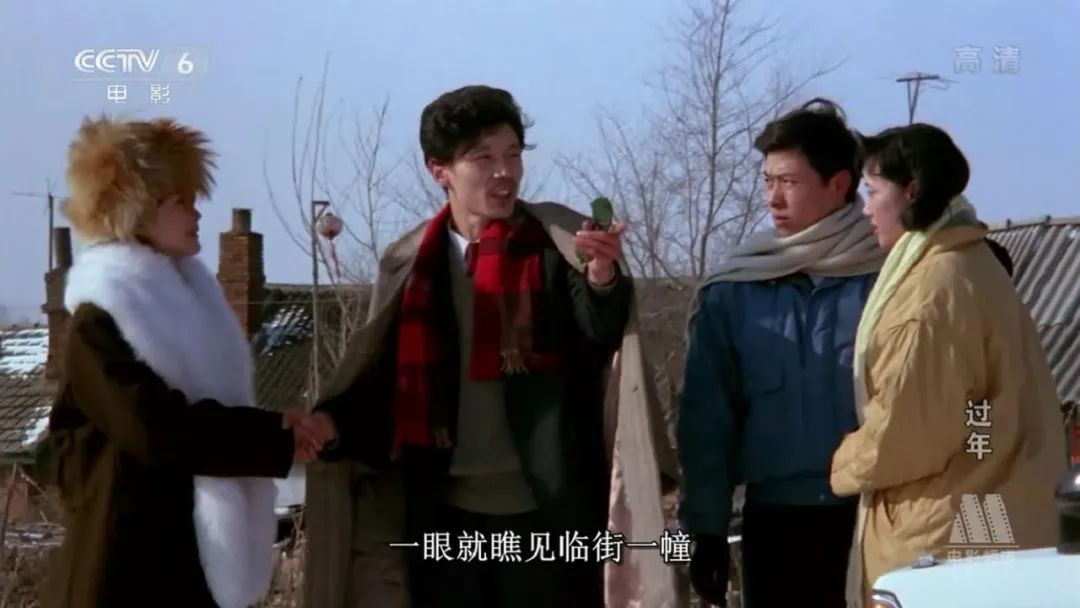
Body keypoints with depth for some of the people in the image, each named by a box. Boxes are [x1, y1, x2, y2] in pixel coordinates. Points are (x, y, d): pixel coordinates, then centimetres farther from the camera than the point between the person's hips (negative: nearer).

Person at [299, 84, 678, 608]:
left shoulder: (560, 245, -4)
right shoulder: (410, 264, 4)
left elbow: (603, 335, -19)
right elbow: (385, 378, 7)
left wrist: (603, 278, -41)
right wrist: (330, 422, -12)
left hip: (544, 513, -3)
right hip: (445, 514, 3)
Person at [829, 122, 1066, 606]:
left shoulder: (934, 285, -17)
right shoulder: (968, 266, 15)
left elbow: (910, 425, -19)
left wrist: (845, 466, -2)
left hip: (942, 534, -10)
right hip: (966, 524, 10)